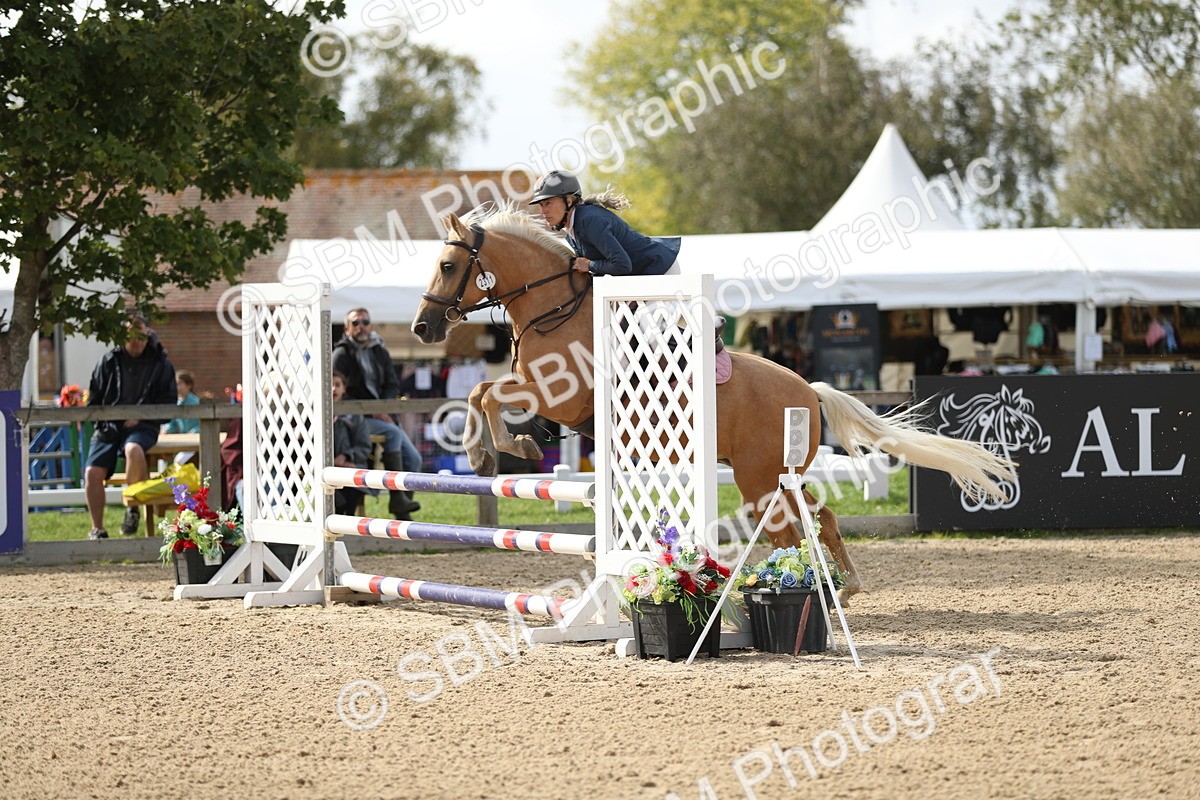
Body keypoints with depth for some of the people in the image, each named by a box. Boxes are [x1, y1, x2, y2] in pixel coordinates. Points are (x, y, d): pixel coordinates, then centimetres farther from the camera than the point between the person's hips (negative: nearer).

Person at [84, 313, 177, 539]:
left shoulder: (160, 364, 7)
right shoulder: (109, 361, 10)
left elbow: (168, 402, 6)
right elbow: (94, 397, 16)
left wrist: (140, 416, -8)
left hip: (142, 427, -2)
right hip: (109, 425, 2)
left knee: (133, 449, -38)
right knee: (92, 472, -19)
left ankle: (134, 507, -18)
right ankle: (97, 529, -3)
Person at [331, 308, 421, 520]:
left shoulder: (380, 353, 15)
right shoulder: (342, 354, -3)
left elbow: (393, 385, 12)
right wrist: (372, 412, -16)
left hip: (382, 416, 7)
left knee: (413, 458, -7)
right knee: (393, 433, -32)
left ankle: (403, 516, -1)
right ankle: (397, 498, -34)